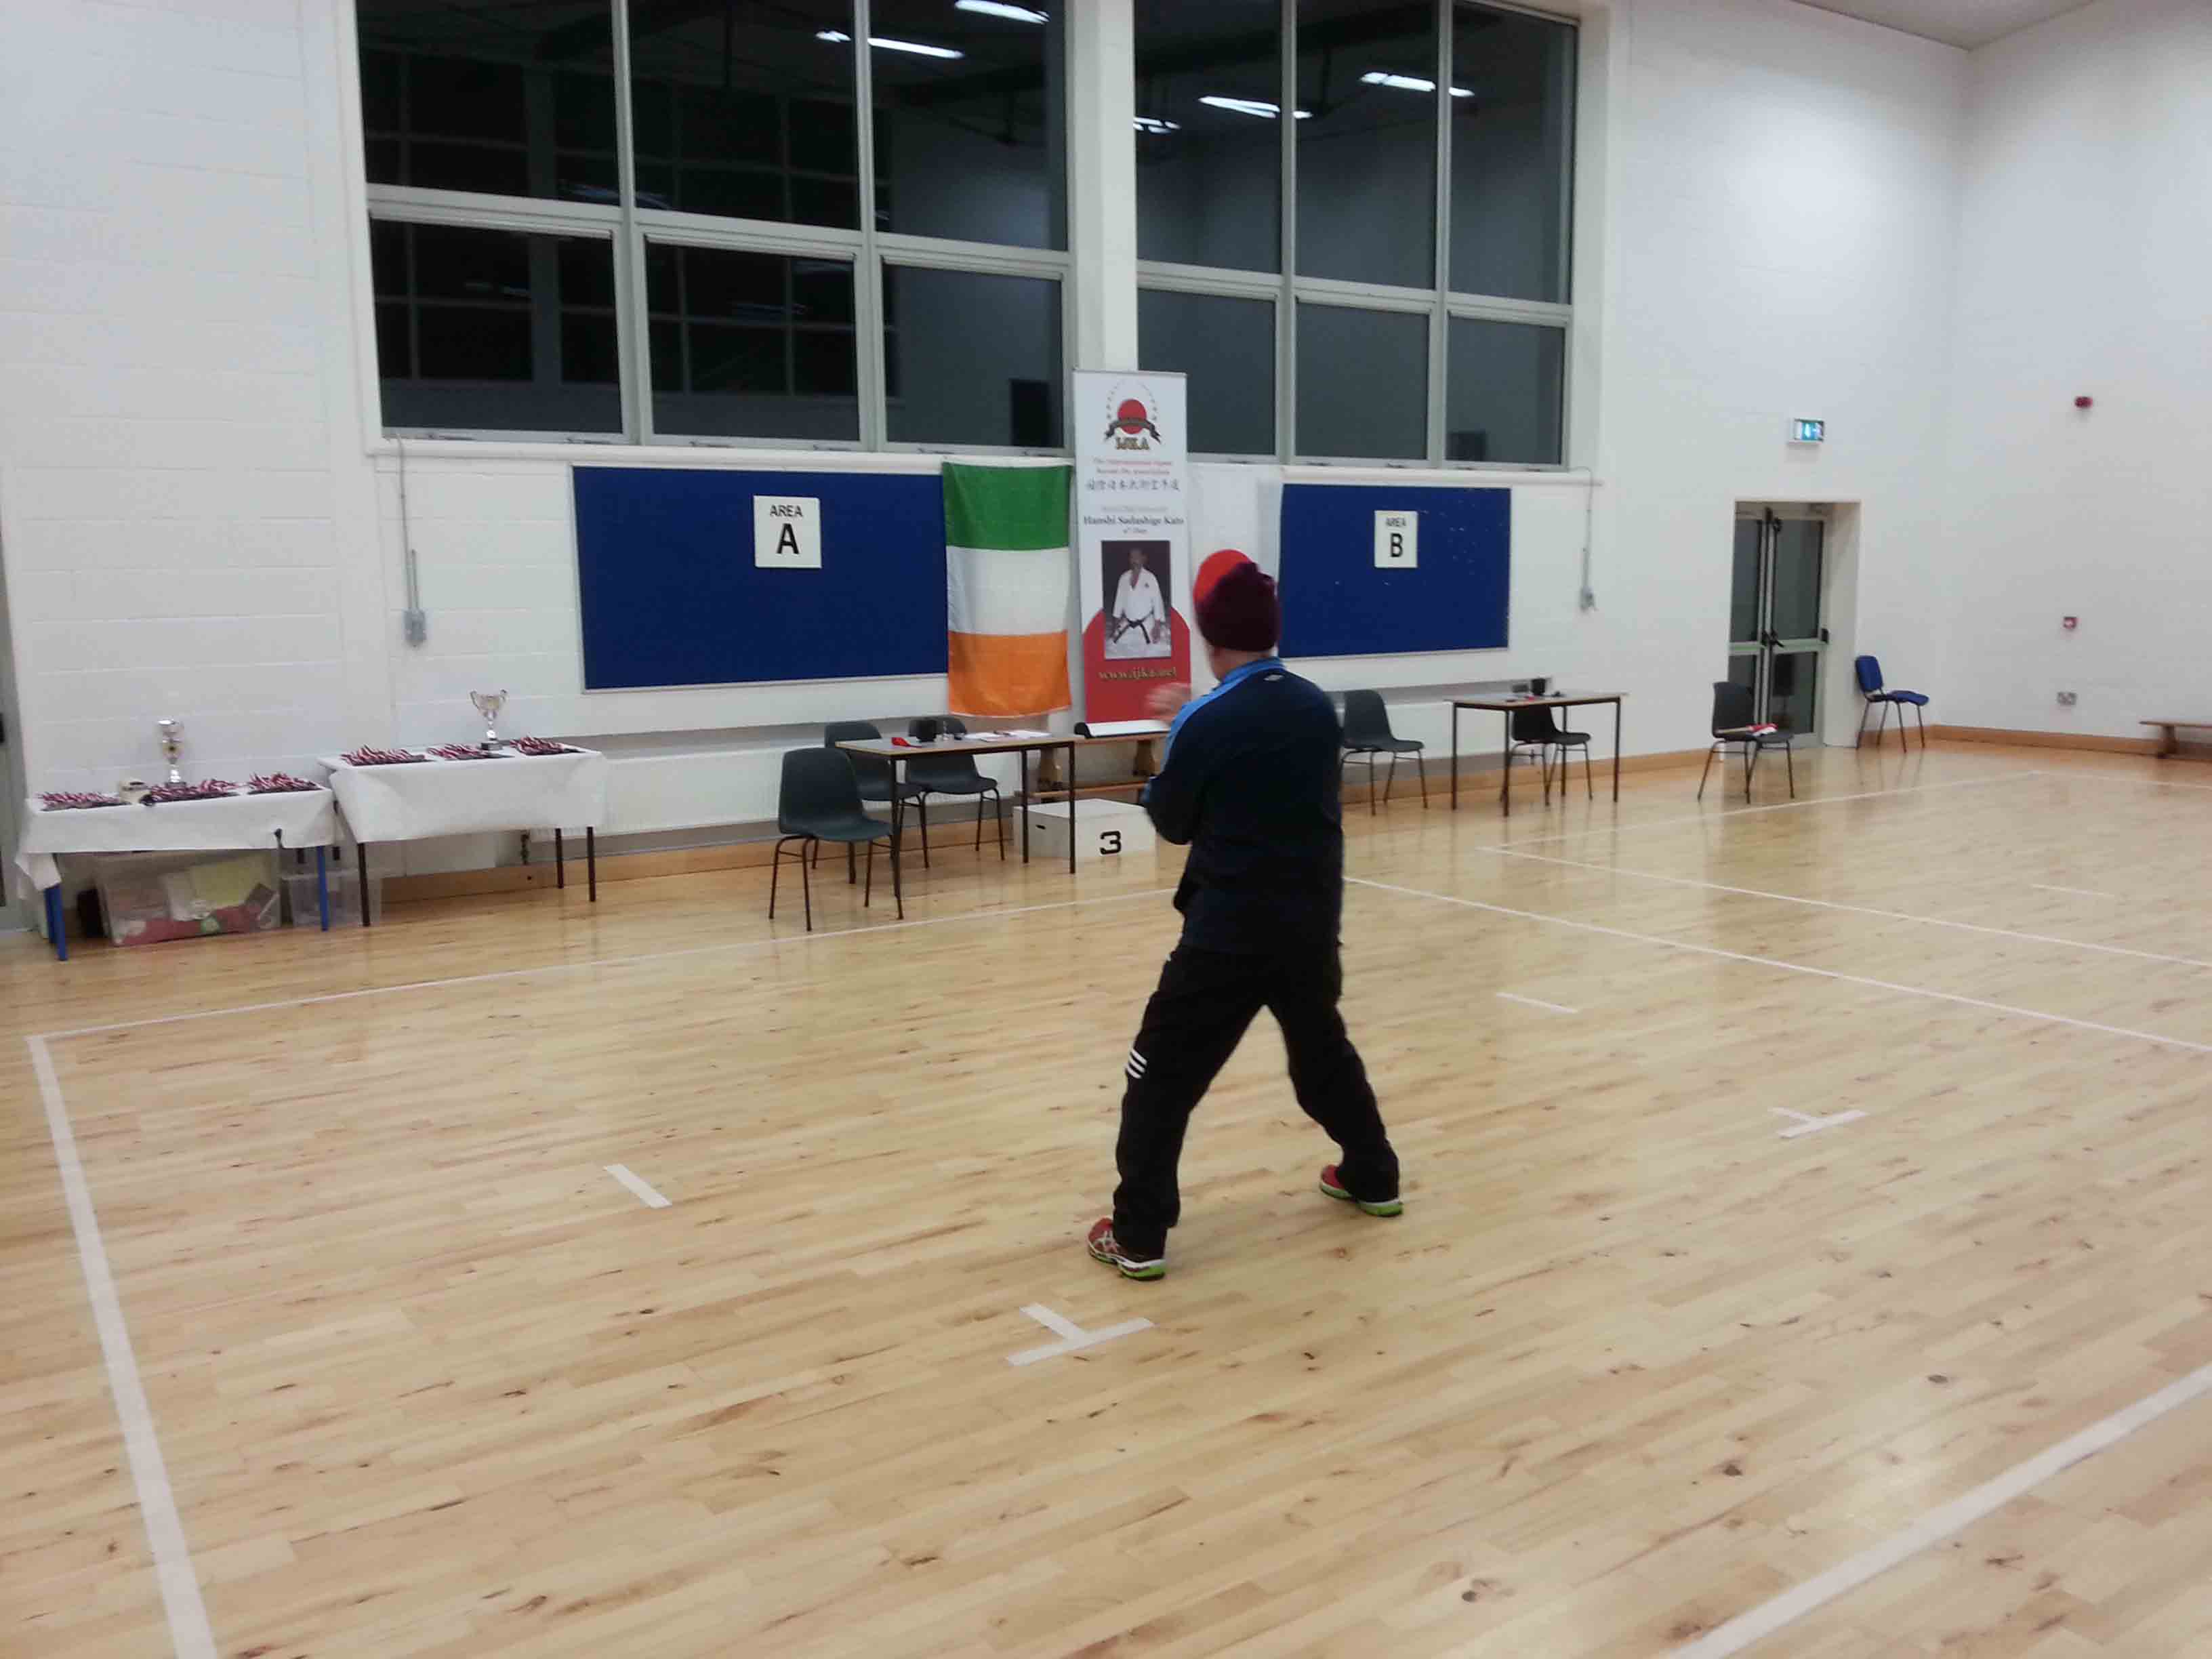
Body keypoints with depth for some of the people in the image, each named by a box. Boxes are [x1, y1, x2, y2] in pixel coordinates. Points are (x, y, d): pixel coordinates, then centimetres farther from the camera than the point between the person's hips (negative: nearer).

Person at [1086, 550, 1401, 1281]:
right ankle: (1373, 1178, 40)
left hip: (1231, 925, -6)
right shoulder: (1317, 706, 2)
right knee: (1323, 1048, 27)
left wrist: (1180, 737, 16)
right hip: (1312, 919, 6)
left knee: (1164, 1070, 2)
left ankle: (1138, 1235, 1)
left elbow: (1171, 822, -1)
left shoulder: (1206, 722, -13)